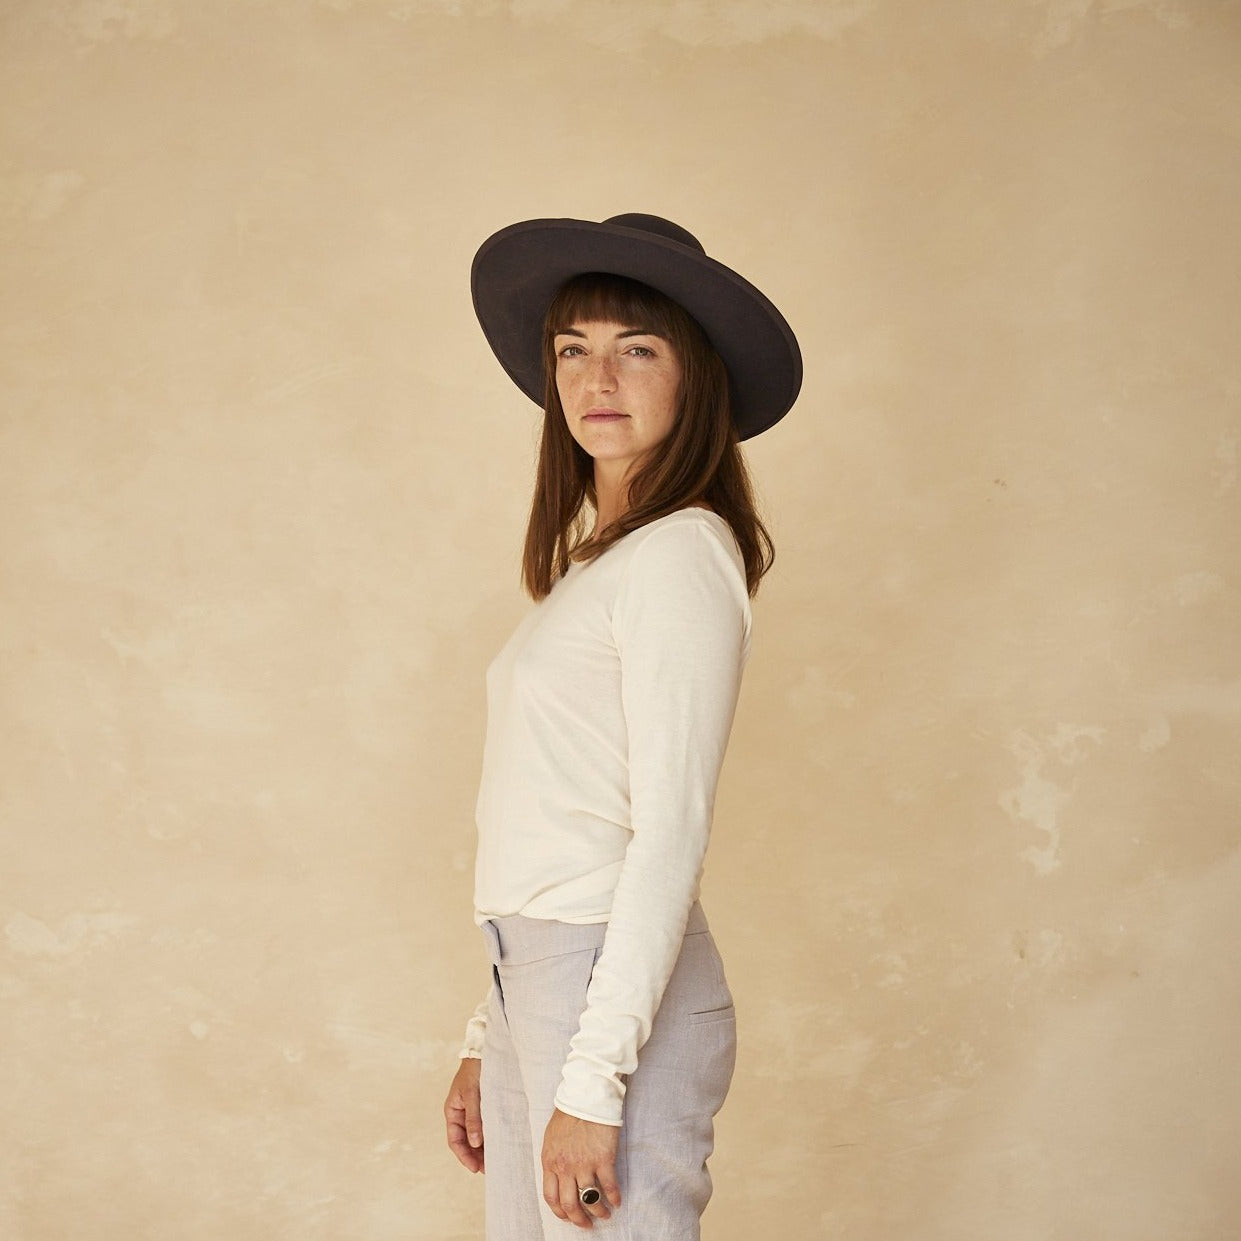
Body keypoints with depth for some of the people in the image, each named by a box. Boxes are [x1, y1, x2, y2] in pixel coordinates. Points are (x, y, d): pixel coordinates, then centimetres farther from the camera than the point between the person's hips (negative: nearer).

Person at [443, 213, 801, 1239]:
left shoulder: (682, 552, -10)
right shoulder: (598, 558, 16)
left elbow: (673, 831, -16)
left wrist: (592, 1079, -19)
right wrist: (488, 1042, 16)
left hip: (619, 992, -8)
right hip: (537, 983, 8)